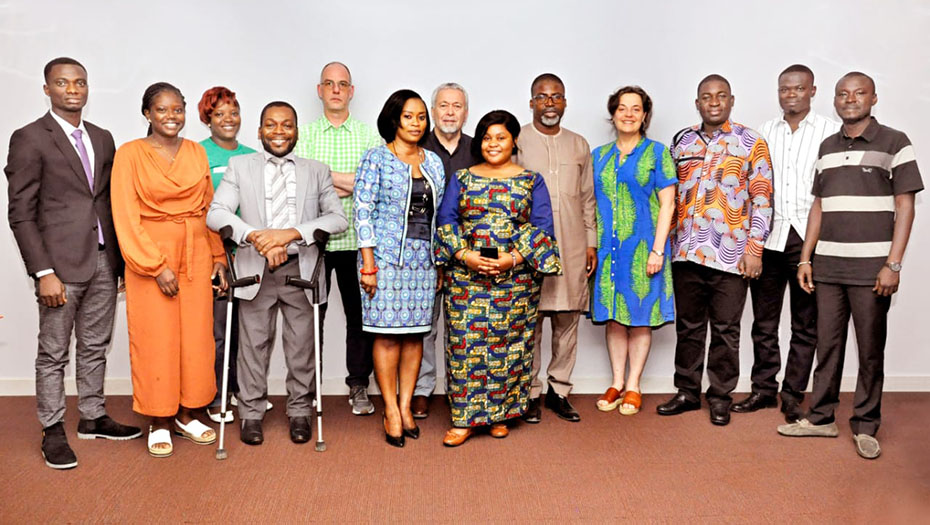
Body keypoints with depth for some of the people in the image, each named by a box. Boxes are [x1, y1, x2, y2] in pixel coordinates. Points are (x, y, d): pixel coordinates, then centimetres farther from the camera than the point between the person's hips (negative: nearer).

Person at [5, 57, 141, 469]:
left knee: (95, 347, 15)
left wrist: (119, 258, 9)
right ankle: (53, 431, 17)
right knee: (54, 353, 5)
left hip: (104, 261, 6)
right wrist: (44, 272, -14)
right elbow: (21, 214, -8)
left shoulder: (102, 138, 13)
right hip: (61, 264, -5)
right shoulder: (29, 139, -5)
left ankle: (92, 418, 28)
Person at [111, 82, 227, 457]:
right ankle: (159, 423, 15)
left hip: (196, 254, 4)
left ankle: (186, 415, 21)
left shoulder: (196, 152, 9)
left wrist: (217, 257, 6)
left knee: (196, 337, 6)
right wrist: (157, 266, -13)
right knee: (156, 340, 1)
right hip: (149, 255, -3)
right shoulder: (130, 154, -2)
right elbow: (126, 218, -7)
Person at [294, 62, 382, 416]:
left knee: (359, 315, 6)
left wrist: (328, 180, -14)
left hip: (356, 240, 1)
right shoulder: (303, 135, 7)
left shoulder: (369, 136, 8)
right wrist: (349, 181, -13)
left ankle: (359, 386, 20)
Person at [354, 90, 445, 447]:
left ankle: (406, 405, 17)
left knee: (415, 333, 6)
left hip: (424, 260, 5)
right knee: (388, 333, -2)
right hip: (386, 257, -4)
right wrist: (368, 264, -12)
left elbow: (441, 215, 15)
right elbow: (363, 212, -6)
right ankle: (391, 412, 8)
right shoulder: (376, 158, -1)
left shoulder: (433, 162, 13)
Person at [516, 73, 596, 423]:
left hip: (572, 247, 3)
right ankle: (529, 392, 11)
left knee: (567, 319, 6)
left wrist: (591, 243, 11)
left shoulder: (579, 145, 15)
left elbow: (588, 198, 16)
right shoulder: (516, 142, 4)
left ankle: (558, 390, 18)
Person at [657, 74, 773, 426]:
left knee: (725, 329, 5)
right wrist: (666, 243, 9)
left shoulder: (750, 142, 1)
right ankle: (687, 392, 23)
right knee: (688, 326, 11)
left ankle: (720, 397, 18)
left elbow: (762, 198, -1)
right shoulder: (682, 141, 11)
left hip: (730, 253, -3)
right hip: (686, 252, 3)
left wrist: (754, 248, -8)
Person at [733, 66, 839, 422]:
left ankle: (793, 396, 14)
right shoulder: (764, 132, 12)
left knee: (805, 323, 5)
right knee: (764, 320, 8)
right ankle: (764, 389, 20)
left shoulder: (831, 132, 3)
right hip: (768, 236, 3)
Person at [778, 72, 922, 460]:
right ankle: (822, 417, 20)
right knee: (827, 343, 10)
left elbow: (905, 207, -4)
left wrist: (893, 265, -12)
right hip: (827, 265, 4)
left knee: (870, 349, 4)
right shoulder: (827, 147, 13)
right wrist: (806, 258, 9)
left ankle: (865, 427, 15)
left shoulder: (894, 143, -1)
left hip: (871, 266, -4)